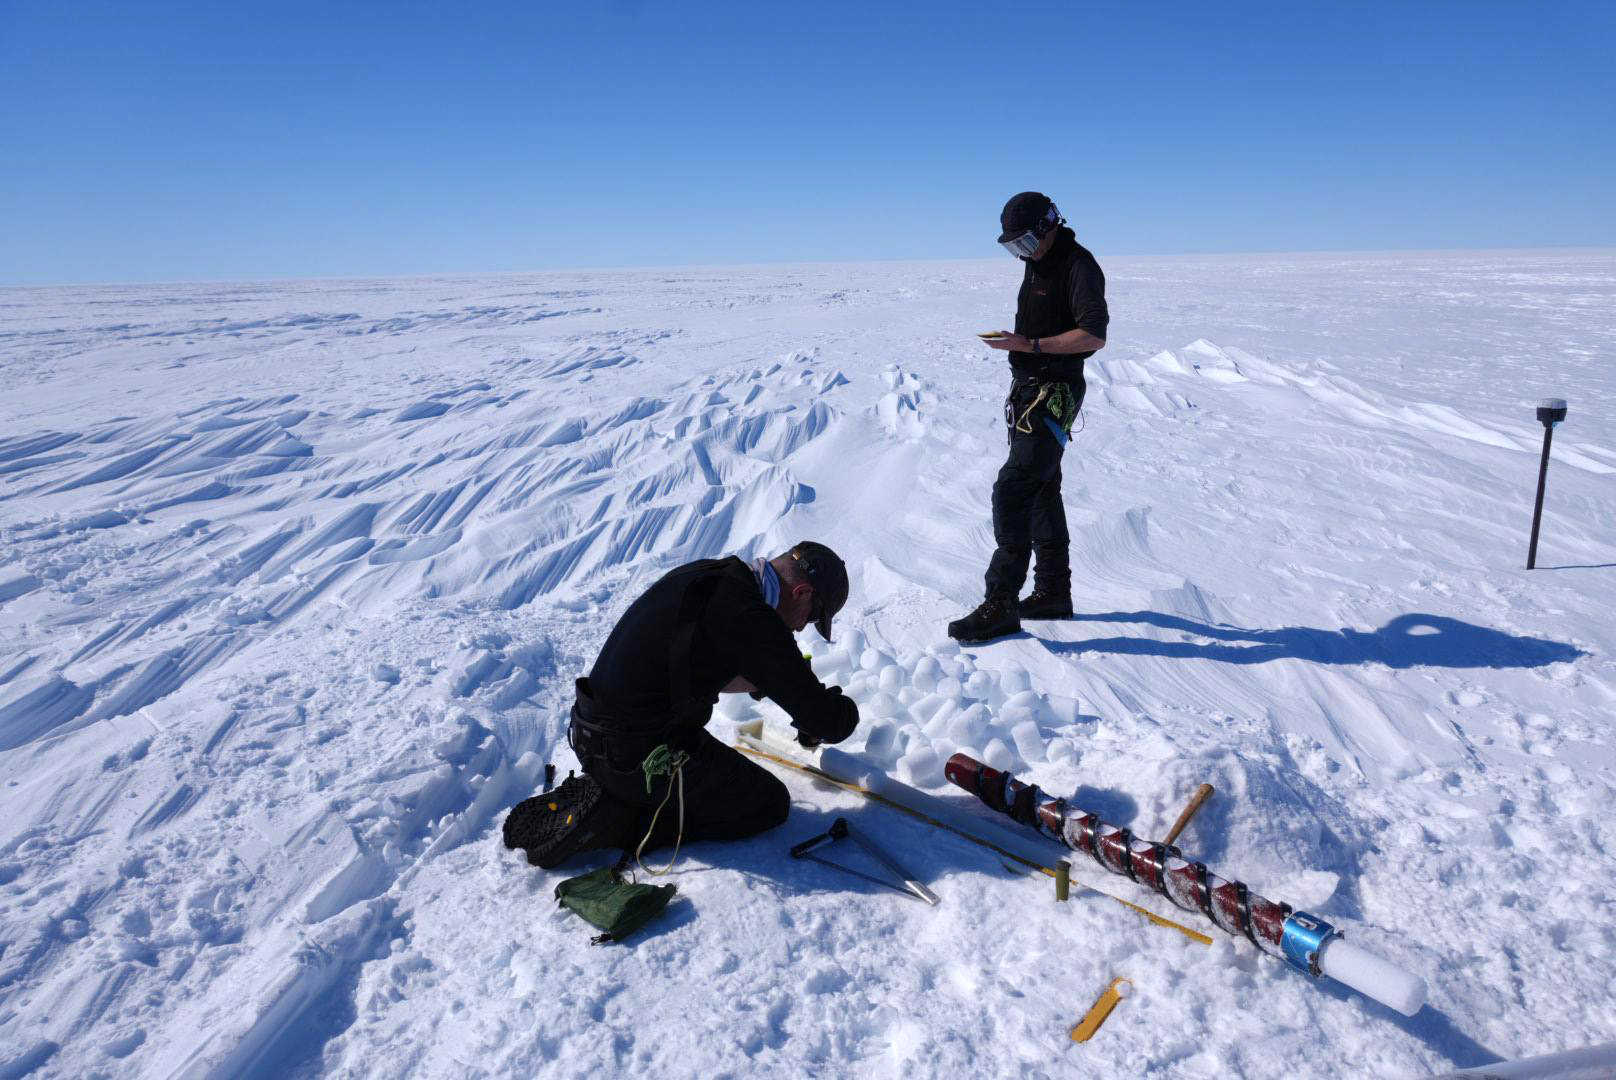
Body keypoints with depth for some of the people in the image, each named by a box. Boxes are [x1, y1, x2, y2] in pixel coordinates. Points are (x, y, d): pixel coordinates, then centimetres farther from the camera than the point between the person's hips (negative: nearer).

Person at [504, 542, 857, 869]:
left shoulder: (704, 575, 3)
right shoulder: (751, 617, -23)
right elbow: (825, 720, -18)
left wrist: (767, 682, 18)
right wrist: (844, 710, 5)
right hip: (645, 758, -9)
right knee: (771, 803, 6)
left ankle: (594, 791, 15)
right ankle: (614, 822, -2)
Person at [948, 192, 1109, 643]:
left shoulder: (1077, 265, -13)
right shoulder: (1038, 264, 16)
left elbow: (1094, 335, -22)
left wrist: (1029, 345, -25)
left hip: (1054, 395, -10)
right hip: (1031, 391, 10)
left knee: (1013, 489, -17)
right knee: (1041, 490, 14)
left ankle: (1001, 605, -15)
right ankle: (1053, 592, 25)